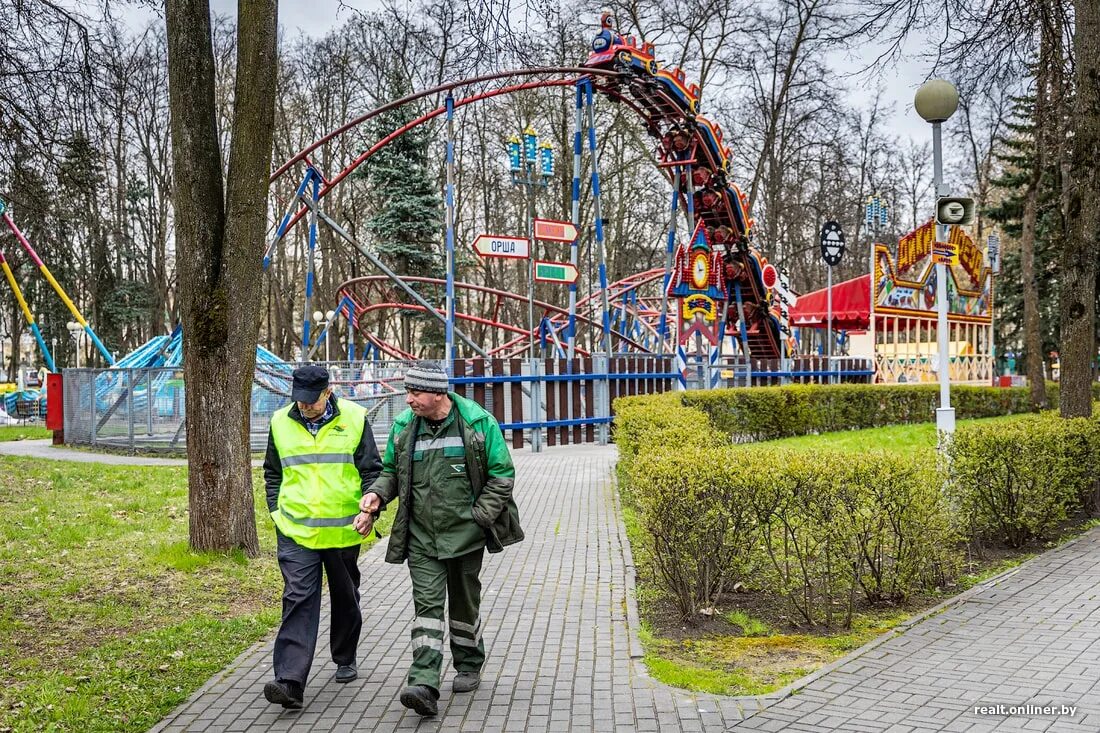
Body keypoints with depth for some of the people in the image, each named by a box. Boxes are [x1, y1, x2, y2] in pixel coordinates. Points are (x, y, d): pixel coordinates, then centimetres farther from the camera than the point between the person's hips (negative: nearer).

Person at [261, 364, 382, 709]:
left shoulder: (354, 418, -5)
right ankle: (290, 682, -15)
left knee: (345, 598, 16)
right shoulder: (281, 422, 1)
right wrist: (277, 512, 6)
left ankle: (345, 660, 37)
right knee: (298, 599, -11)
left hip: (343, 529, 0)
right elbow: (272, 473, 14)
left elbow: (372, 470, 0)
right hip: (295, 530, 0)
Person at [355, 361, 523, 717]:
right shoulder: (404, 426, 0)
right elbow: (392, 471, 14)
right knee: (427, 604, -9)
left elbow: (502, 474, -3)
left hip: (464, 534, -1)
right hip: (421, 536, 2)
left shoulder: (477, 423, -9)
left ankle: (469, 665, 36)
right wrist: (376, 494, -7)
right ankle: (424, 686, -16)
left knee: (464, 602, 14)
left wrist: (480, 517, -10)